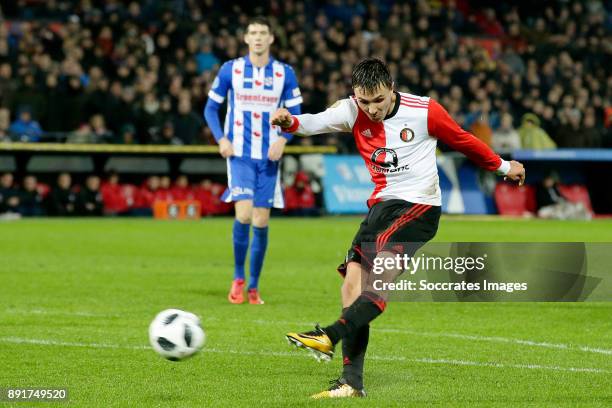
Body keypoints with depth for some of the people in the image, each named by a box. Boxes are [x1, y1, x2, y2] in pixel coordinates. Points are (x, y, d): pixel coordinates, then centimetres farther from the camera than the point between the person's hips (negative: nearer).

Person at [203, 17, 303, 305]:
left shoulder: (285, 73, 4)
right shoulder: (230, 70, 1)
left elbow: (295, 114, 8)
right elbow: (211, 108, 7)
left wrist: (282, 139, -10)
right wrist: (221, 139, -8)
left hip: (268, 157, 2)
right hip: (239, 154, -2)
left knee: (261, 222, 1)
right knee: (244, 214, -18)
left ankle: (254, 287, 14)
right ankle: (238, 278, 2)